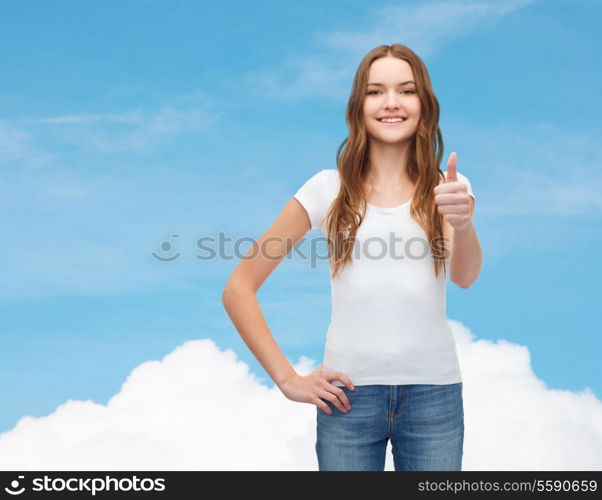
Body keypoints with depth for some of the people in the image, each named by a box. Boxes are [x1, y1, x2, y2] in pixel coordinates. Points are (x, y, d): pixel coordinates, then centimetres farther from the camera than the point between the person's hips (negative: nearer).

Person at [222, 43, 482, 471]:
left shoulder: (448, 188, 1)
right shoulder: (328, 189, -1)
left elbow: (466, 276, -18)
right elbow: (238, 289, 1)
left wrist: (463, 224, -39)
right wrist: (286, 378, -5)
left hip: (433, 392, 1)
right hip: (349, 393, 0)